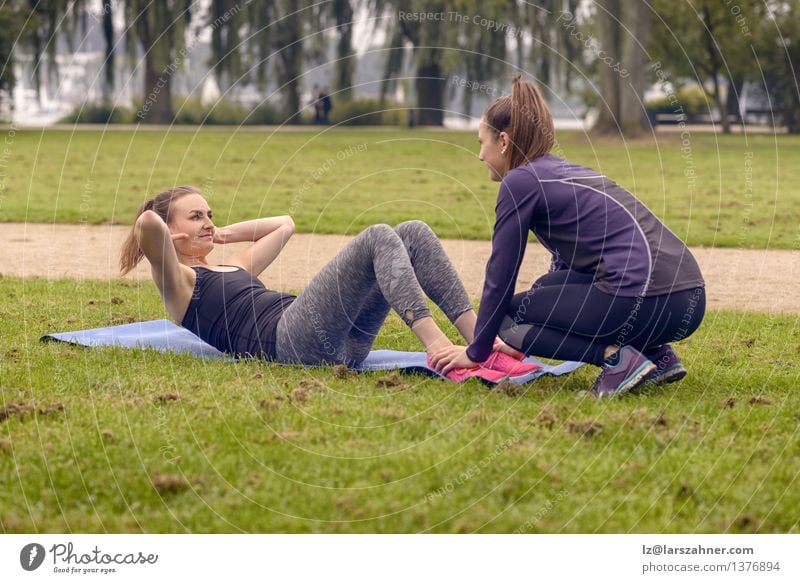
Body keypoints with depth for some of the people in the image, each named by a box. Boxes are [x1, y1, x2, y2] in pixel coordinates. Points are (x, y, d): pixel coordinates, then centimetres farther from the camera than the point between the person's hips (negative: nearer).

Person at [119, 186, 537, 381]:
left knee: (414, 233, -6)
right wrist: (159, 234, 12)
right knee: (377, 238, -22)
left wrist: (224, 235, 40)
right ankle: (440, 351, -39)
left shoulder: (232, 268, 36)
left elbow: (284, 225, 47)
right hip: (289, 341, -9)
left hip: (337, 343, 9)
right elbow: (148, 223, -9)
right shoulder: (177, 283, 11)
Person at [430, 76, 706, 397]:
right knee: (551, 287, 30)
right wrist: (525, 342, 44)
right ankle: (658, 354, 17)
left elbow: (500, 277, 5)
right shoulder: (568, 173, 25)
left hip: (644, 304, -8)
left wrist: (477, 351, 18)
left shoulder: (520, 182, 1)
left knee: (510, 316, 10)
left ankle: (616, 357, -7)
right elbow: (564, 267, 37)